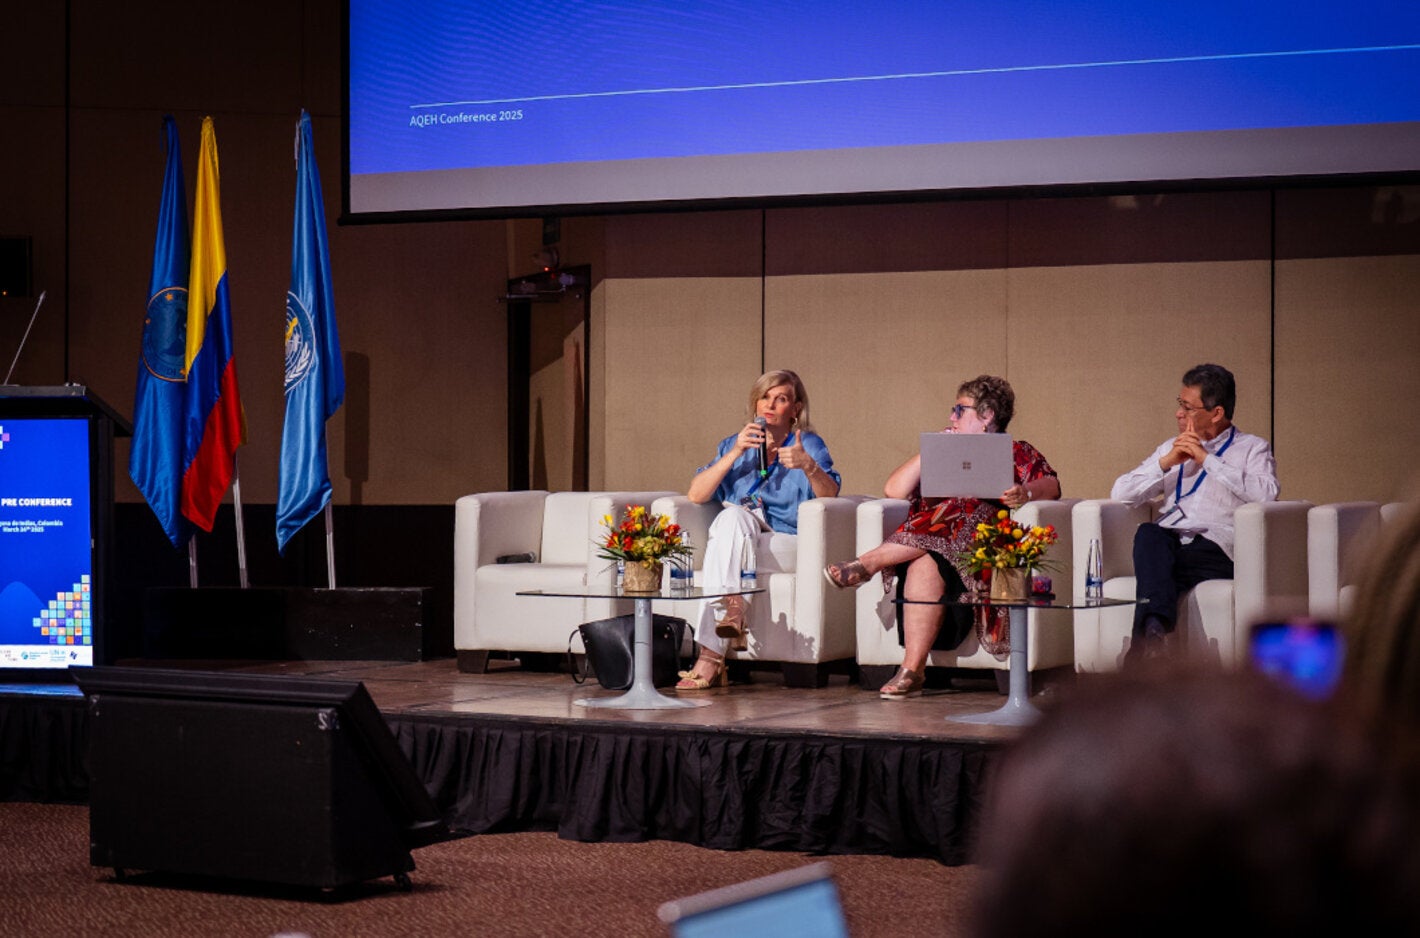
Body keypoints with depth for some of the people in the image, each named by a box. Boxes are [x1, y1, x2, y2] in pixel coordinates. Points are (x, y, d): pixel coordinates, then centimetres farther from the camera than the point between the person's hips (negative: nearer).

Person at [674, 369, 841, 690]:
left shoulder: (809, 445, 13)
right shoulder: (734, 444, 21)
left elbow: (829, 496, -7)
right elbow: (696, 495, 5)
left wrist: (809, 466, -27)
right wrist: (736, 454, -5)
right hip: (733, 534, 3)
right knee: (733, 515, -33)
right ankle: (734, 605, -48)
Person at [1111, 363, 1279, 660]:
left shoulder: (1252, 448, 16)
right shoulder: (1172, 448, 31)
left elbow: (1266, 494, -8)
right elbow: (1120, 494, 20)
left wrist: (1207, 460, -4)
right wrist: (1165, 463, 6)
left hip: (1215, 549, -4)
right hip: (1165, 543, 4)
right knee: (1149, 534, -35)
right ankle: (1154, 629, -52)